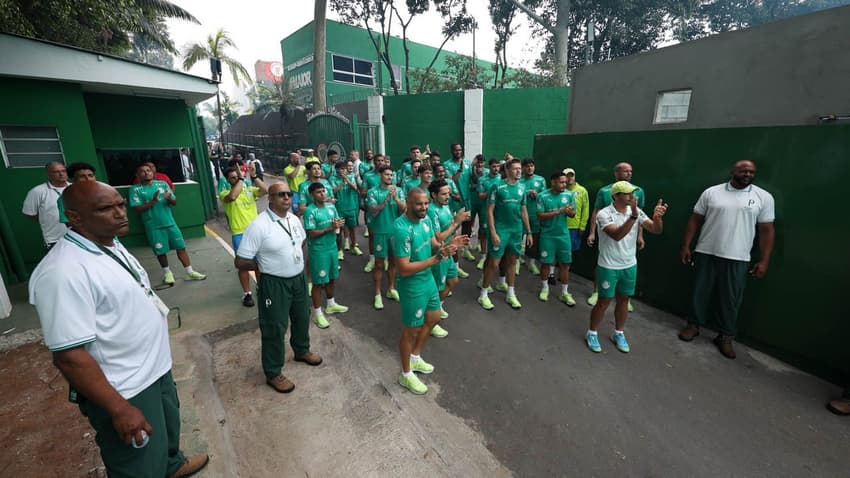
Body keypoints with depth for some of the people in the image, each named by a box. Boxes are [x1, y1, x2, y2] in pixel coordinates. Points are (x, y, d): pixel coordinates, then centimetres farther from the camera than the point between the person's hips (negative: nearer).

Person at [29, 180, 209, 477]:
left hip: (156, 367, 9)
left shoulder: (111, 245, 0)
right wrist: (119, 409, -23)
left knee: (169, 428, 32)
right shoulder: (64, 272, -29)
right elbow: (69, 356, -28)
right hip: (125, 391, -9)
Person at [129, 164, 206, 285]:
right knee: (160, 251, 8)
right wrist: (153, 201, -20)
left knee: (181, 247, 2)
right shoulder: (135, 189, -2)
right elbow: (138, 209, -9)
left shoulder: (162, 184, 7)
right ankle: (167, 272, 28)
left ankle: (190, 272, 9)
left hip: (170, 222, 2)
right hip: (153, 226, -2)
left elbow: (175, 202, 7)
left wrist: (169, 199, -16)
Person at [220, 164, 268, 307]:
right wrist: (241, 179, -19)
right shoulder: (224, 193, -3)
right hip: (239, 234, -3)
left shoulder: (250, 189, 6)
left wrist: (254, 176, -15)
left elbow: (265, 190, -11)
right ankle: (247, 293, 17)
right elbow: (232, 196, -27)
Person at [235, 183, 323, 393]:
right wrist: (266, 266, -8)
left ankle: (302, 350, 51)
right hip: (274, 284, -7)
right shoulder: (258, 226, -23)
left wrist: (295, 258, 6)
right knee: (275, 328, 8)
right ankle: (273, 373, 28)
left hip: (299, 278, 7)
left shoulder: (294, 219, -1)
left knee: (302, 318, 24)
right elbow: (240, 262, -20)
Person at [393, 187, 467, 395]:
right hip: (412, 286, -9)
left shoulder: (426, 219, -2)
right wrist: (438, 258, -29)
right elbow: (404, 269, -29)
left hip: (428, 279, 9)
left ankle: (415, 358, 48)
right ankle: (406, 375, 34)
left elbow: (434, 245, 8)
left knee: (433, 319, 25)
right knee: (411, 331, 9)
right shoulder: (401, 229, -28)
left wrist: (448, 245, -15)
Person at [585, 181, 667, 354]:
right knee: (604, 302, 5)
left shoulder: (636, 211, -2)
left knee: (623, 301, 16)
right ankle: (592, 333, 23)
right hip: (608, 267, -5)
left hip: (630, 266, 5)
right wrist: (633, 216, -42)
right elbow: (617, 235, -32)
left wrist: (657, 218, -28)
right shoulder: (604, 214, -18)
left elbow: (656, 230, -7)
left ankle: (619, 334, 34)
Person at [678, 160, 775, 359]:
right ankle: (694, 325, 26)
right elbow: (695, 220, 4)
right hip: (706, 254, 0)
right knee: (700, 292, 10)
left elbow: (766, 230, 3)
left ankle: (726, 336, 22)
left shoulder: (764, 197, 2)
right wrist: (686, 246, 0)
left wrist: (764, 261, -2)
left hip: (737, 259, 0)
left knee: (730, 299, 7)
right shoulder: (711, 192, 2)